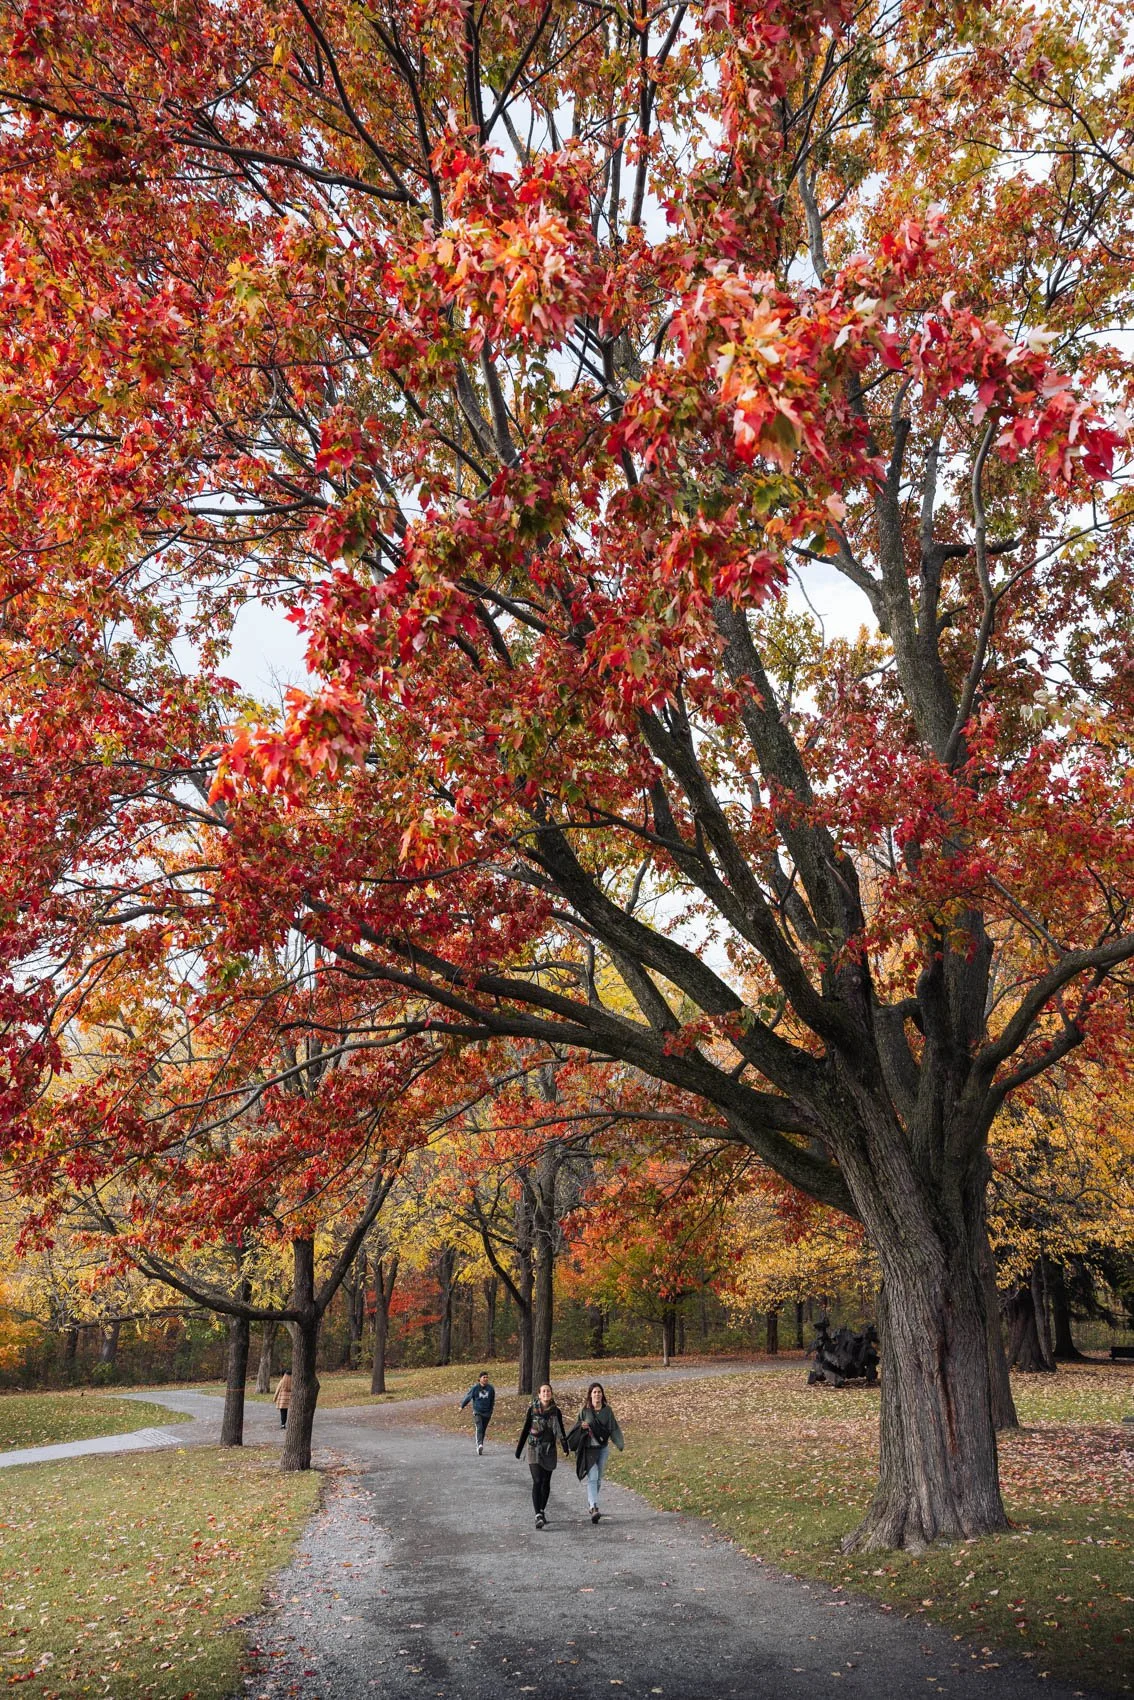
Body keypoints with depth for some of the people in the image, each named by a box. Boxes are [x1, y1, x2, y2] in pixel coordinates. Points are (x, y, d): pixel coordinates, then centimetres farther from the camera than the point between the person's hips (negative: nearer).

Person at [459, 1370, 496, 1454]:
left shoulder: (491, 1388, 0)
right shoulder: (475, 1387, -6)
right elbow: (467, 1397, 6)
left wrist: (491, 1411, 21)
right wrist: (462, 1406, 15)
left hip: (487, 1413, 3)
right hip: (477, 1412, -3)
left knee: (483, 1430, 7)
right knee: (479, 1428, -21)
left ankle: (479, 1447, 20)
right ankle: (479, 1445, -33)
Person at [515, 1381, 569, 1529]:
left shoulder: (556, 1411, 0)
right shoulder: (532, 1409, -4)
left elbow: (561, 1431, 2)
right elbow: (525, 1430, 3)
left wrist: (565, 1448, -13)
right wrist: (519, 1449, 6)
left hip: (550, 1450, 2)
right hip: (534, 1449, -2)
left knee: (546, 1482, 10)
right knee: (537, 1481, -13)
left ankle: (542, 1510, 29)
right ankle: (538, 1515, -17)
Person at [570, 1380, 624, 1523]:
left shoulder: (607, 1410, 3)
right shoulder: (585, 1410, -3)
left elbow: (613, 1428, 2)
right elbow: (578, 1427, 4)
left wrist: (620, 1443, -11)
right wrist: (583, 1427, -19)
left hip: (603, 1447, 3)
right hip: (589, 1449, -3)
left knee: (599, 1478, 13)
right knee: (592, 1477, -15)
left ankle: (590, 1503, 33)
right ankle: (594, 1508, -22)